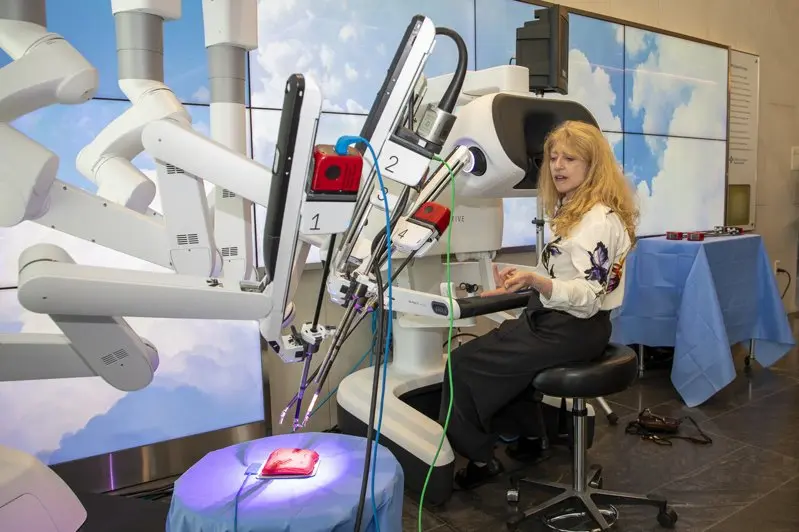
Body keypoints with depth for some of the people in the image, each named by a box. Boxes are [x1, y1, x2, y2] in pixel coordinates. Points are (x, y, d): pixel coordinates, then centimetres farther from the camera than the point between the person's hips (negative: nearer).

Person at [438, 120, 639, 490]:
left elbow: (588, 297, -27)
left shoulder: (599, 219, -20)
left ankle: (479, 458, 10)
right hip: (559, 320, 10)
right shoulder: (574, 210, 11)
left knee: (463, 362, -8)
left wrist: (534, 280, -41)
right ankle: (529, 433, 26)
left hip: (573, 329, -10)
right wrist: (520, 286, 12)